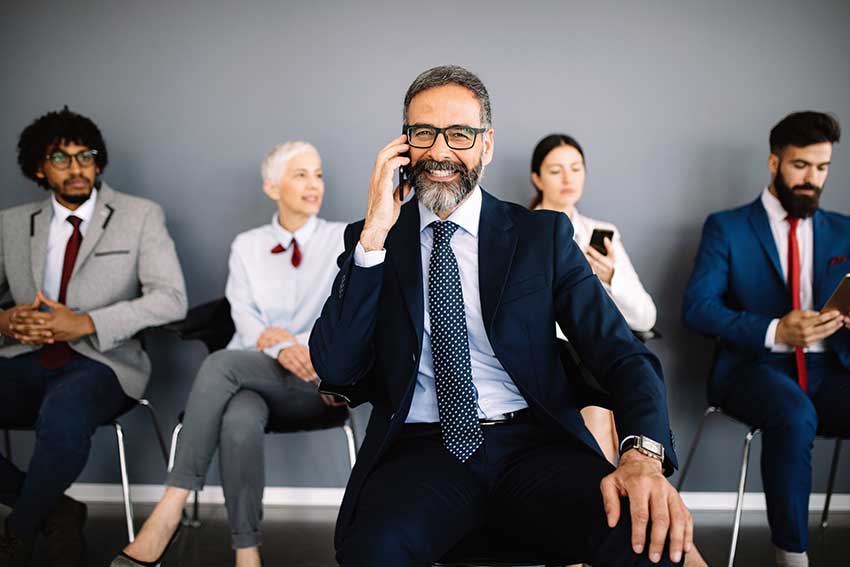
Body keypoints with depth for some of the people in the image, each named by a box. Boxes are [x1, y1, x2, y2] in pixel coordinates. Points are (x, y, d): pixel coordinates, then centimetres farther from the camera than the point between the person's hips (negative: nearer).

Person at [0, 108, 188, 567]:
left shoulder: (140, 216, 3)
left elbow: (171, 299, -8)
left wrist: (87, 324, -19)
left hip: (100, 362, -4)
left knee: (62, 416, -37)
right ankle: (57, 512, -3)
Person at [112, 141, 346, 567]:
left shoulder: (343, 239, 8)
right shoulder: (247, 245, 13)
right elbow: (244, 316, 0)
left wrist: (293, 341, -16)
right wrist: (281, 351, -21)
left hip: (313, 381, -2)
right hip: (250, 375, 2)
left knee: (220, 363, -33)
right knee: (239, 424, -36)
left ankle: (169, 512, -31)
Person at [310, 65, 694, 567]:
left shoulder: (543, 234, 7)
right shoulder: (370, 241, 9)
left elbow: (622, 353, 0)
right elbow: (335, 368, -2)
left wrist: (643, 455, -21)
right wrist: (375, 235, -10)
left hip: (534, 446, 1)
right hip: (420, 451, 0)